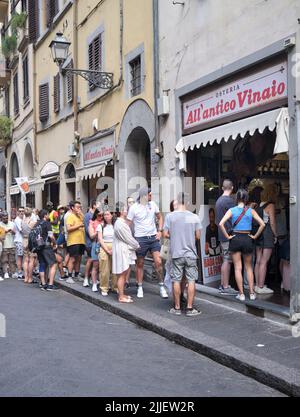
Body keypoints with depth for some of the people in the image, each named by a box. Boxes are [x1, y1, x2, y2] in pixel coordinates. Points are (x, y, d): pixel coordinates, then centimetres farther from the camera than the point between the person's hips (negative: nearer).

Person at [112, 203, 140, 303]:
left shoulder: (122, 222, 14)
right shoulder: (120, 224, -19)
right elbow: (128, 238, -15)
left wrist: (135, 245, 9)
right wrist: (137, 245, -2)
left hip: (126, 251, 10)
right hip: (121, 251, -10)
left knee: (124, 274, 14)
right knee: (122, 275, -3)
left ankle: (122, 294, 22)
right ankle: (121, 297, 4)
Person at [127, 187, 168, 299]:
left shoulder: (153, 204, 3)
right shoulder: (134, 208, -8)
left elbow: (160, 217, 16)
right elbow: (128, 225, -5)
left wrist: (160, 231, 3)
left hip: (153, 237, 3)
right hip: (141, 239, -3)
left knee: (158, 262, -5)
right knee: (140, 264, 7)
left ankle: (162, 287, 9)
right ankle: (140, 288, 20)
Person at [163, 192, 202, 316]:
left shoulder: (170, 216, -6)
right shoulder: (194, 217, -5)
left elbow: (165, 234, -5)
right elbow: (198, 236, -1)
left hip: (176, 254, 0)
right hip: (191, 254, 0)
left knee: (176, 280, 8)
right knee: (191, 280, 6)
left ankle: (177, 308, 15)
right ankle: (190, 308, 8)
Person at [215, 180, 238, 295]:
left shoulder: (219, 200, 14)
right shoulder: (229, 200, -14)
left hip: (222, 235, 9)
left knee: (225, 260, 14)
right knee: (227, 261, -6)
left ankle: (222, 285, 18)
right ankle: (225, 287, -3)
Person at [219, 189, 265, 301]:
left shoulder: (232, 210, -5)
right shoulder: (251, 211, -3)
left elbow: (221, 224, -16)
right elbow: (262, 224, -8)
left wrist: (227, 236, -6)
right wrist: (255, 236, 1)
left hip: (235, 239, -1)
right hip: (247, 239, 1)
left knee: (238, 268, 5)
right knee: (248, 267, 15)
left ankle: (241, 294, 6)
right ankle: (252, 293, 14)